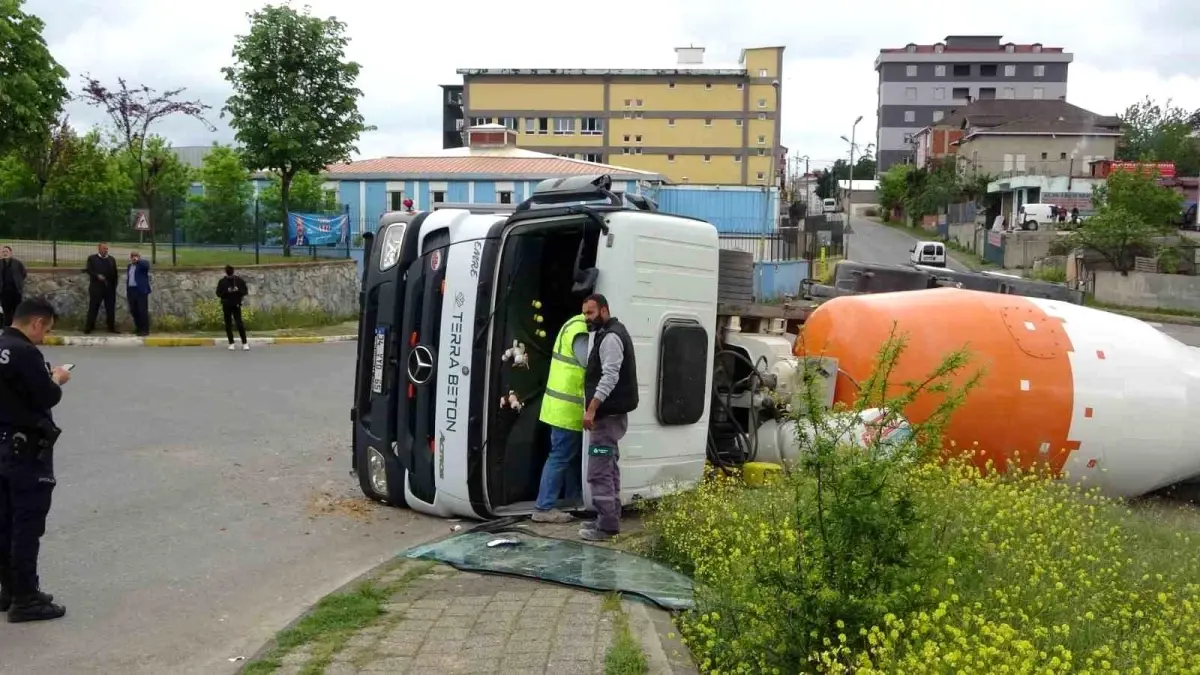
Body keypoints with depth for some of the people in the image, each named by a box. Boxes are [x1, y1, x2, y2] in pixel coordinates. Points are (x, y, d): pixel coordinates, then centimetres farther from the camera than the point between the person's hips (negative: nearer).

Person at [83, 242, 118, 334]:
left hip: (110, 287, 3)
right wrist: (97, 275, -24)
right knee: (93, 308, -1)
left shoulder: (111, 259, 14)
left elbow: (115, 273, 12)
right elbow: (89, 270, -7)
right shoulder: (92, 258, 4)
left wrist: (114, 286, 4)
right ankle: (89, 327, 5)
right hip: (96, 287, -3)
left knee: (110, 308, 5)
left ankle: (111, 327, 11)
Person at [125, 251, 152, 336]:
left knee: (143, 311, -7)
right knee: (133, 310, 8)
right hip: (131, 291, 7)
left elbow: (147, 265, -26)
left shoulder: (143, 264, -1)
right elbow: (128, 279, 22)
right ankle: (138, 328, 20)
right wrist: (127, 292, 19)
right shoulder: (129, 266, 19)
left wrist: (138, 260, -21)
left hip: (141, 291, -7)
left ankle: (145, 330, -4)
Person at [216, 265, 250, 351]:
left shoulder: (239, 280, 0)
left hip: (236, 304, -1)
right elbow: (218, 293, -3)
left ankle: (244, 343, -5)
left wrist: (238, 291, -17)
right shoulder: (222, 282, -1)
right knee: (228, 324, 4)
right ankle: (231, 343, 11)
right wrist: (227, 291, -20)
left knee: (239, 323, -8)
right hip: (226, 305, 1)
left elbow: (245, 291, 3)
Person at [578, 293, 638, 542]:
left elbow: (610, 377, -25)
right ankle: (610, 519, 22)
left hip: (608, 415, -11)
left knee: (599, 472, -11)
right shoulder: (609, 334, 19)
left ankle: (606, 526, -10)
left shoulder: (610, 337, -15)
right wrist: (595, 409, 22)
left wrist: (592, 409, -28)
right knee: (609, 469, 16)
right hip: (610, 414, 11)